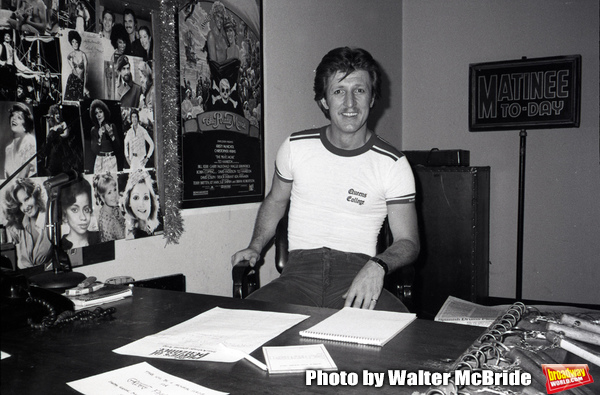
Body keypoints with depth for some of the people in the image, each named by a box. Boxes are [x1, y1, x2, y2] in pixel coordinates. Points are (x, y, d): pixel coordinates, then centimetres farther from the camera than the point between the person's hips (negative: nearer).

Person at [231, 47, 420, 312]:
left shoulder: (393, 164, 1)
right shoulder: (295, 147, 7)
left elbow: (408, 241, 2)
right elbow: (275, 201, 24)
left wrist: (377, 265, -20)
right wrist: (255, 246, 9)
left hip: (357, 273, -1)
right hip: (299, 272, 2)